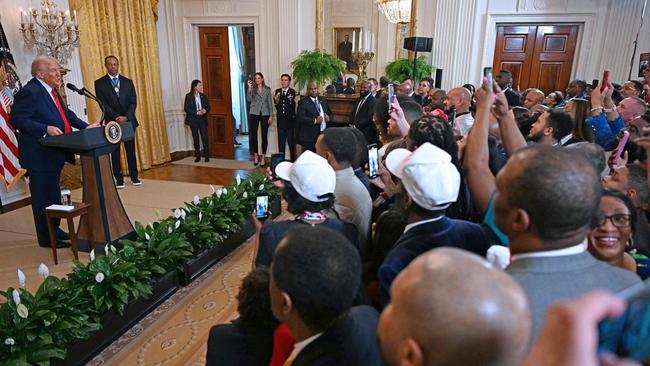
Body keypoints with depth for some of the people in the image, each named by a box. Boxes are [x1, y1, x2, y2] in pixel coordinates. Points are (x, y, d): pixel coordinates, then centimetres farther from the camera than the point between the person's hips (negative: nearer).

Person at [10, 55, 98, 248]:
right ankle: (47, 238, 13)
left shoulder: (51, 90, 10)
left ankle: (54, 230, 34)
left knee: (54, 194, 20)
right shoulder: (29, 92, -18)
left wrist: (85, 126, 6)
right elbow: (16, 119, -21)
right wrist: (46, 129, -27)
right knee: (44, 197, 1)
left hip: (54, 154, 10)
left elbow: (66, 113, 18)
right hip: (40, 155, -9)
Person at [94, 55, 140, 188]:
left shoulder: (128, 82, 9)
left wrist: (126, 117, -12)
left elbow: (133, 102, 2)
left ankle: (134, 176, 13)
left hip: (129, 121, 2)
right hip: (112, 122, -2)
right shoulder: (99, 83, 2)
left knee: (131, 149, 5)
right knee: (115, 151, 2)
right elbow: (103, 104, -5)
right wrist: (117, 117, -16)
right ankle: (119, 179, 7)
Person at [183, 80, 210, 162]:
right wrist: (196, 112, -17)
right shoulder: (188, 96, -3)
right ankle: (197, 156, 15)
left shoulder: (203, 96, 5)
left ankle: (207, 155, 2)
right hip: (193, 120, -1)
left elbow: (208, 106, 8)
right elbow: (186, 108, -7)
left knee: (205, 137, -4)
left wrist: (205, 110, -14)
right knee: (195, 138, 7)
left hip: (203, 119, 1)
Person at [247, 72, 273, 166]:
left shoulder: (267, 89, 6)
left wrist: (271, 116, -1)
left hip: (265, 114, 0)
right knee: (253, 135, -1)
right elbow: (248, 99, -11)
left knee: (264, 135, 0)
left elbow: (270, 103, 6)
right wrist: (249, 88, -19)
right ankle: (255, 155, 14)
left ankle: (263, 157, 7)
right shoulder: (252, 89, 4)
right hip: (254, 114, 0)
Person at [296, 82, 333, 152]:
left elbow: (331, 114, 22)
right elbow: (301, 118, -13)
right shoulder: (303, 102, -2)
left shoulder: (323, 101, 17)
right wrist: (315, 121, -21)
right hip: (309, 136, -5)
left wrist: (329, 118, -1)